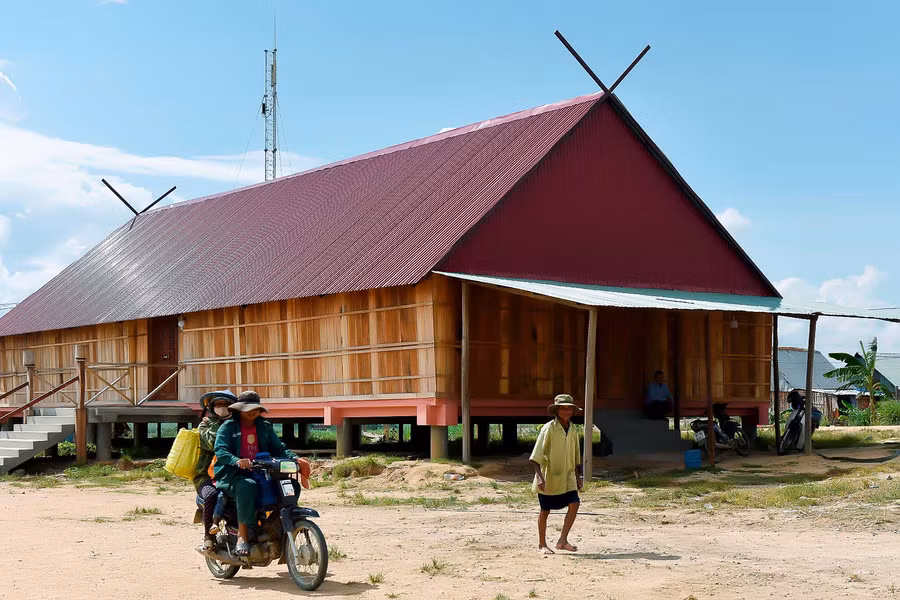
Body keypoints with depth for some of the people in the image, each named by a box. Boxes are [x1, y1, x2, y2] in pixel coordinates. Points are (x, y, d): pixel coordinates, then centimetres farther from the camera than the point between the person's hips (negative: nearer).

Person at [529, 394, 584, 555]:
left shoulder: (572, 430, 6)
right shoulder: (548, 429, -13)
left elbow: (576, 456, 18)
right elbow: (537, 455, -16)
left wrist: (578, 477, 18)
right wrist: (539, 476, -24)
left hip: (567, 477, 5)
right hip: (549, 477, -5)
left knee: (574, 504, -10)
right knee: (545, 511, 5)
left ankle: (562, 541, -1)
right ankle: (542, 544, 20)